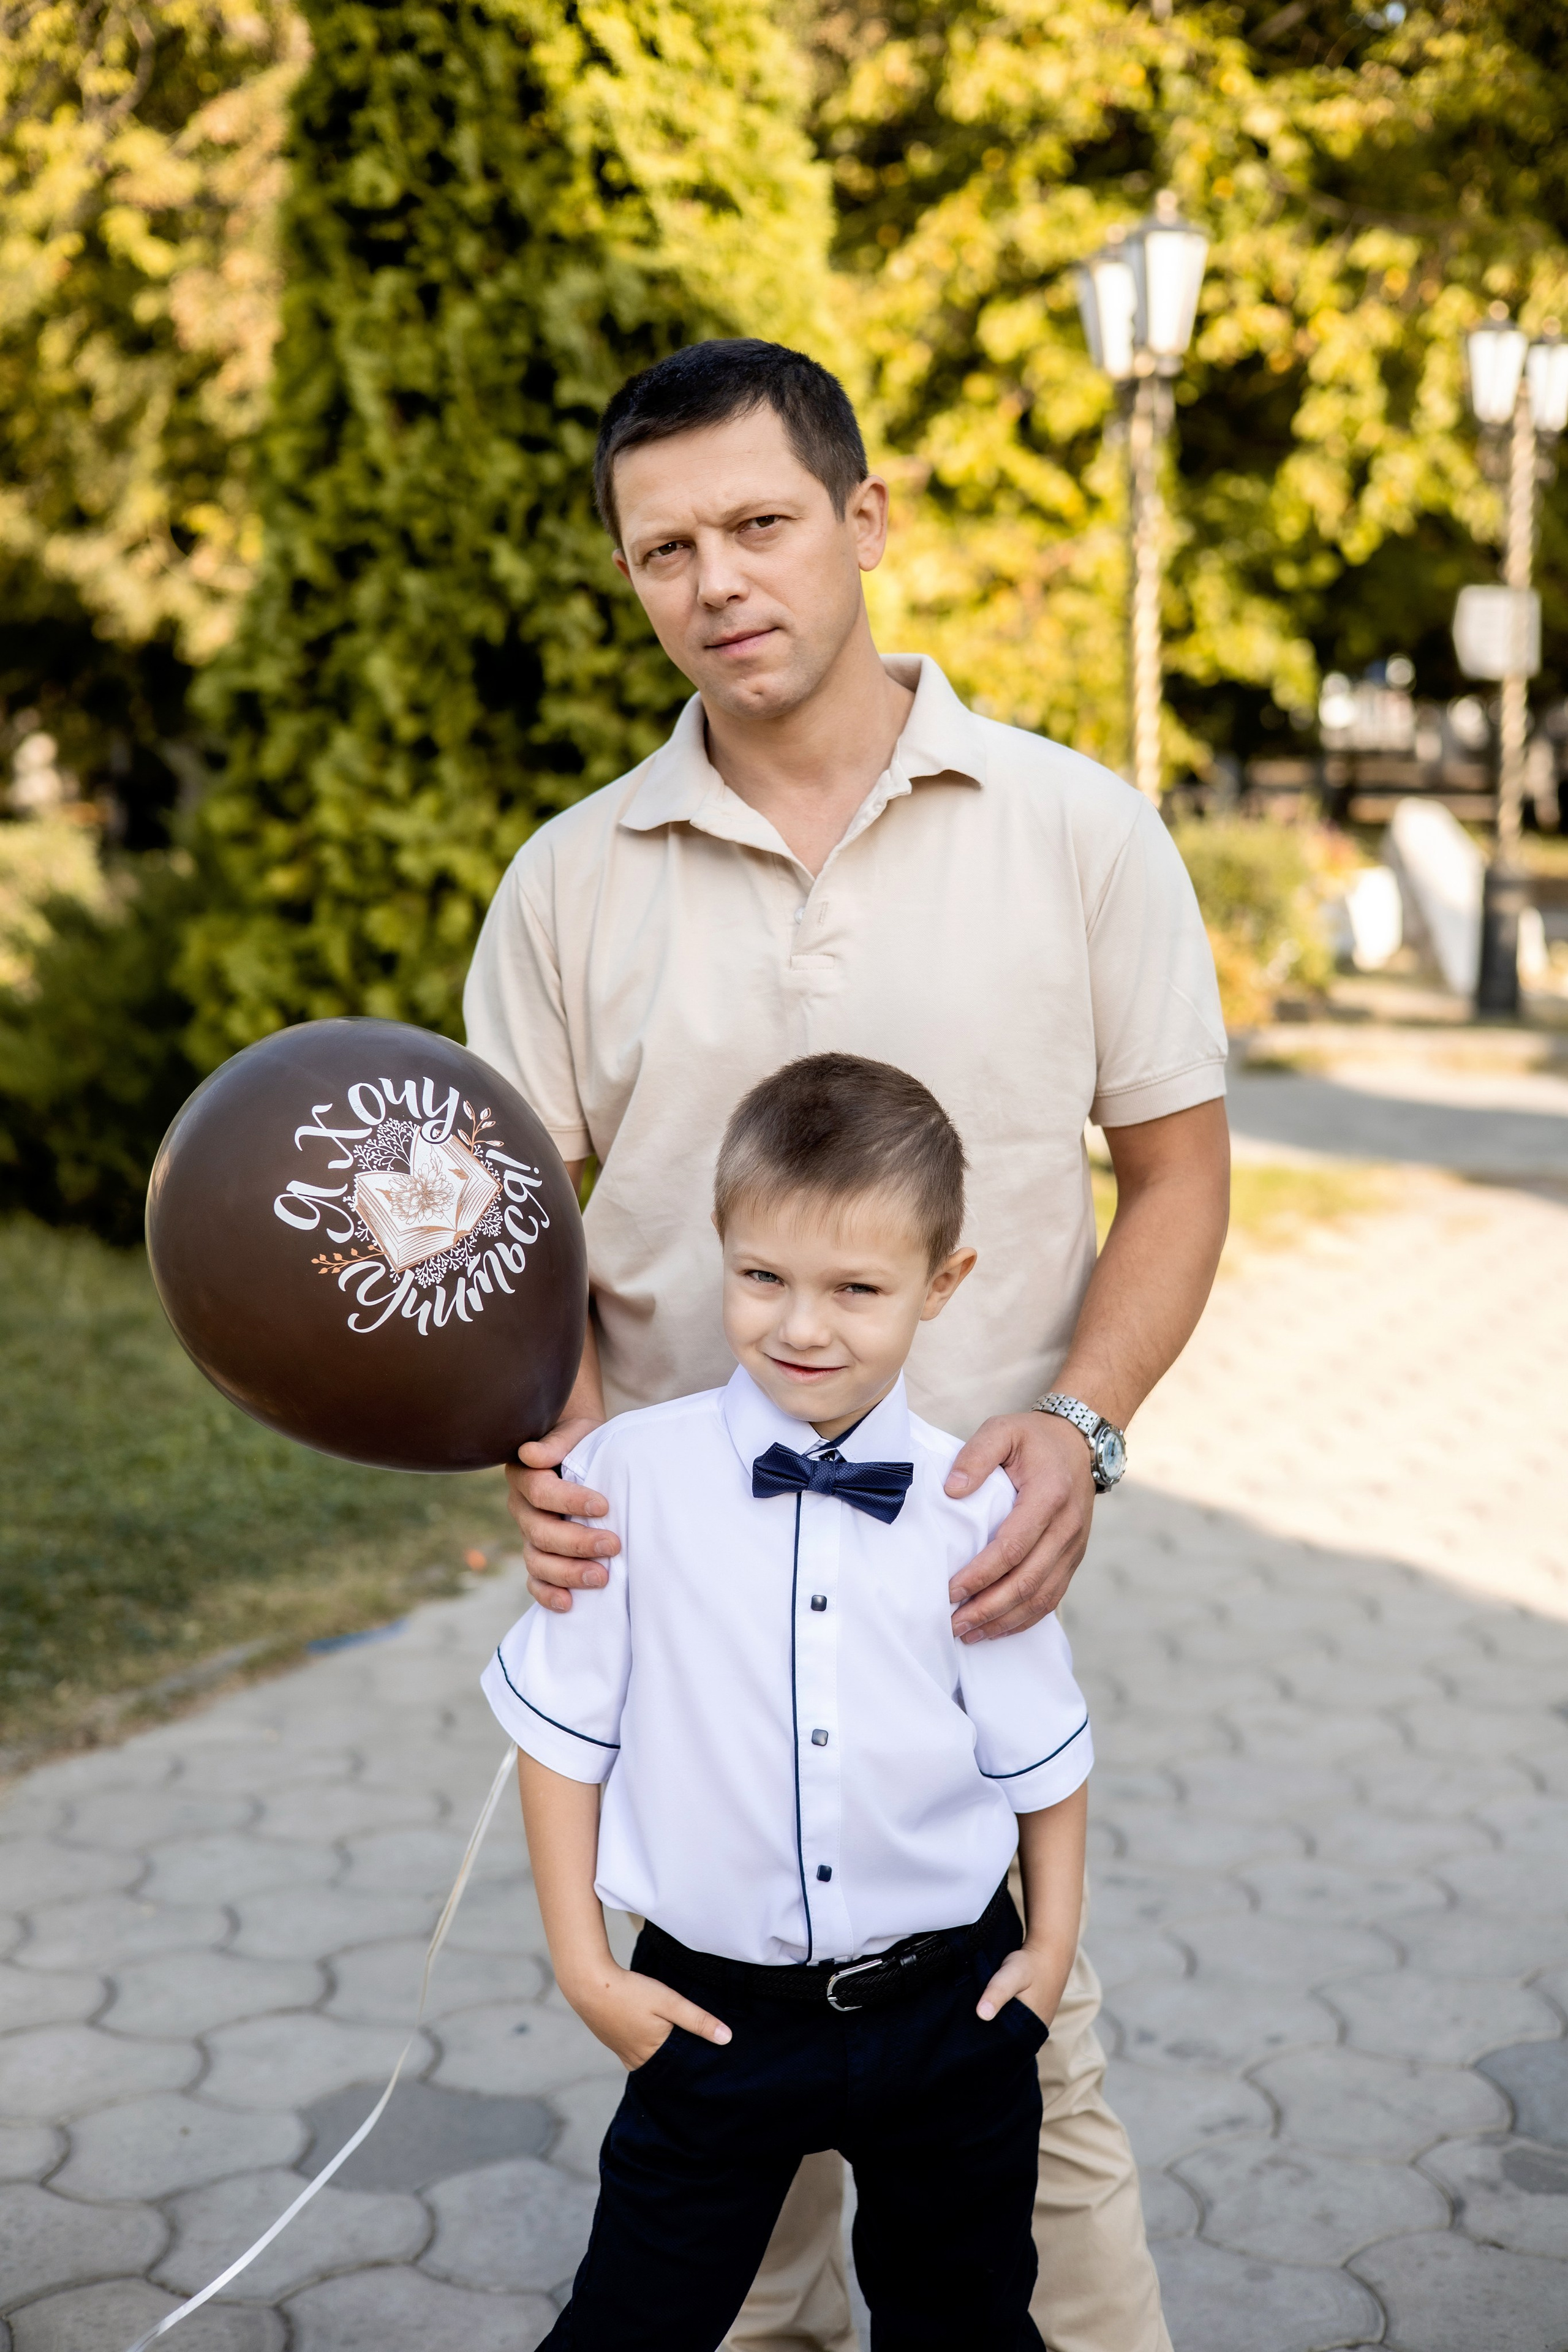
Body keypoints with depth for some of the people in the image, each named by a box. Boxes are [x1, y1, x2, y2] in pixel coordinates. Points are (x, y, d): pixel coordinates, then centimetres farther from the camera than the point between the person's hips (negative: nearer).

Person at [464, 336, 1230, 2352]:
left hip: (974, 1574, -2)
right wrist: (559, 1431, -12)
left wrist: (1079, 1420, -14)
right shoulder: (572, 880, 3)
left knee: (1024, 2066, 2)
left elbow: (1177, 1164, 2)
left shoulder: (1075, 830, -2)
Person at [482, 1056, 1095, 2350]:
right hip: (714, 2013, -1)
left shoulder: (977, 1505, -8)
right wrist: (584, 1963, -3)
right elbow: (564, 1725, -3)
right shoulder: (629, 1475, -11)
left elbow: (1039, 1744, 4)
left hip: (949, 2011, 1)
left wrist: (1052, 1944, 6)